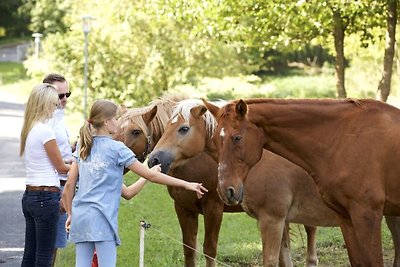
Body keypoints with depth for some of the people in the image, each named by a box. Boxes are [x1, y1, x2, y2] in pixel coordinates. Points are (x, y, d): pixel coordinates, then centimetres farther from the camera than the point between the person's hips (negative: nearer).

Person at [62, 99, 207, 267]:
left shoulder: (83, 147, 13)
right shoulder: (116, 148, -4)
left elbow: (70, 184, 11)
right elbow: (150, 175, -3)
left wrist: (70, 214, 20)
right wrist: (186, 184, 1)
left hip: (80, 215, 7)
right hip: (101, 218, -7)